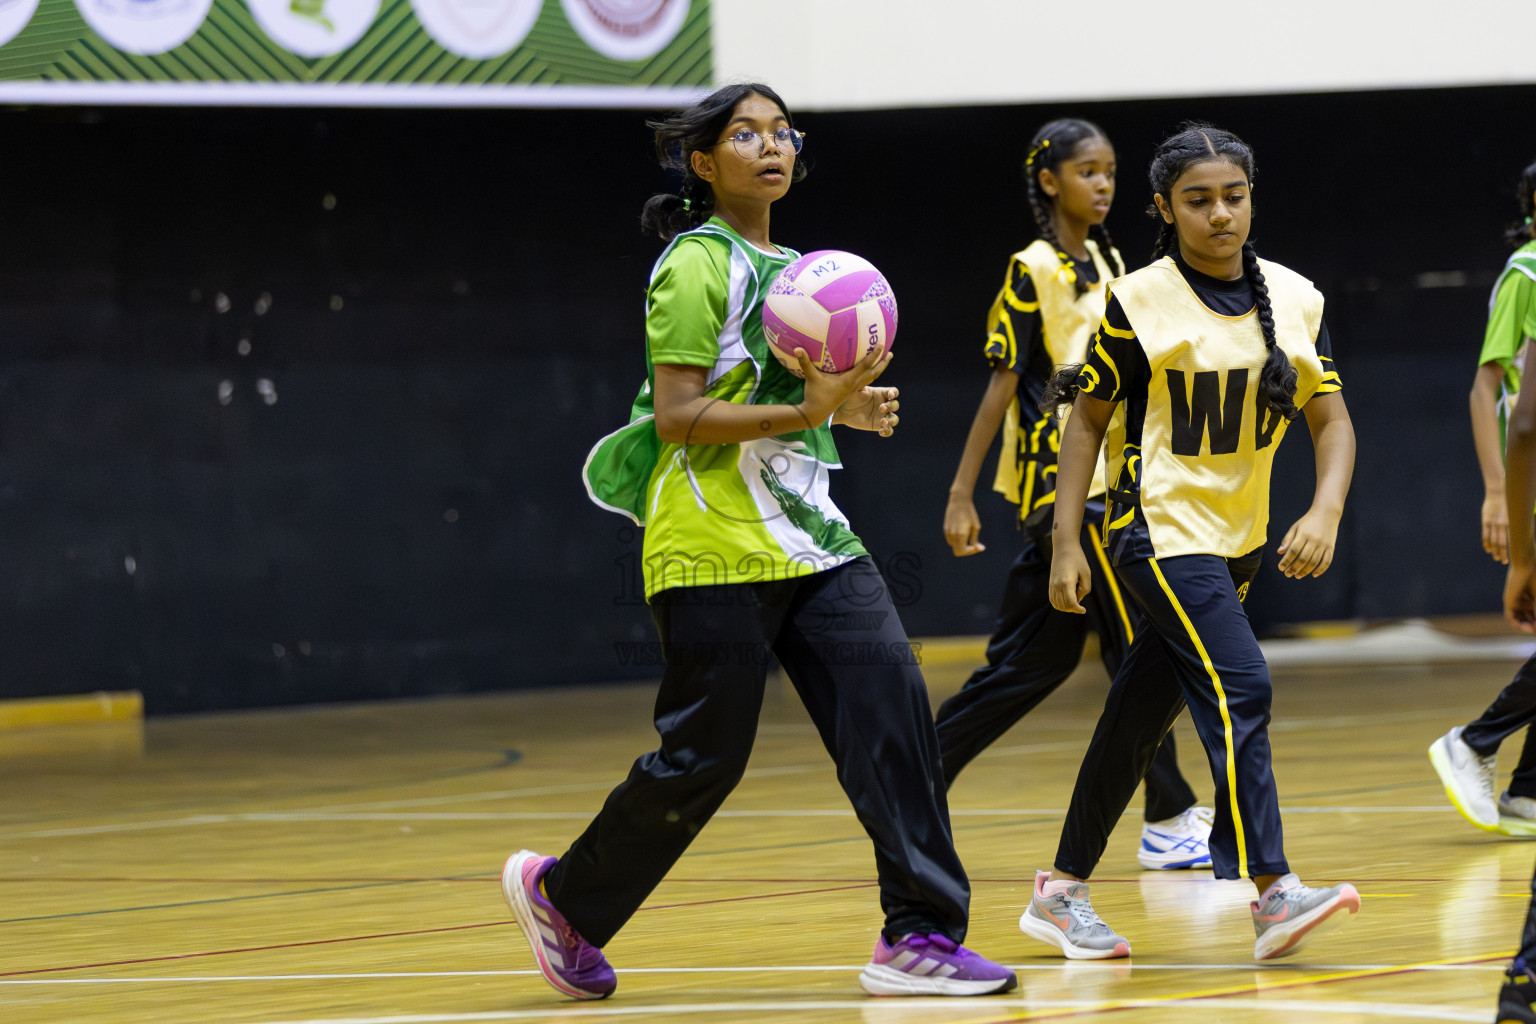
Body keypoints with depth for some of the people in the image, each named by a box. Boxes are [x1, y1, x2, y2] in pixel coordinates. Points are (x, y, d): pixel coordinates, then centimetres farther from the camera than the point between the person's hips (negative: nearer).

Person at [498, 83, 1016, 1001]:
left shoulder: (791, 266, 17)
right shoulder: (699, 265, -9)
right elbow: (677, 419, -16)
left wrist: (844, 407, 12)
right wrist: (809, 411, -23)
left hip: (809, 540, 8)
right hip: (716, 547, -8)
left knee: (891, 702, -8)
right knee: (705, 754, -4)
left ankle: (921, 935, -8)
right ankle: (563, 896, 18)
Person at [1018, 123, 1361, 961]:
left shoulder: (1294, 299, 3)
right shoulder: (1138, 304, -9)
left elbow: (1332, 420, 3)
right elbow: (1087, 421, -2)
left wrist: (1325, 512, -15)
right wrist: (1066, 544, -6)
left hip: (1239, 540, 5)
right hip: (1160, 529, -5)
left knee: (1141, 712, 13)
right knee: (1239, 689, -21)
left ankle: (1062, 890, 23)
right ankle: (1271, 895, -25)